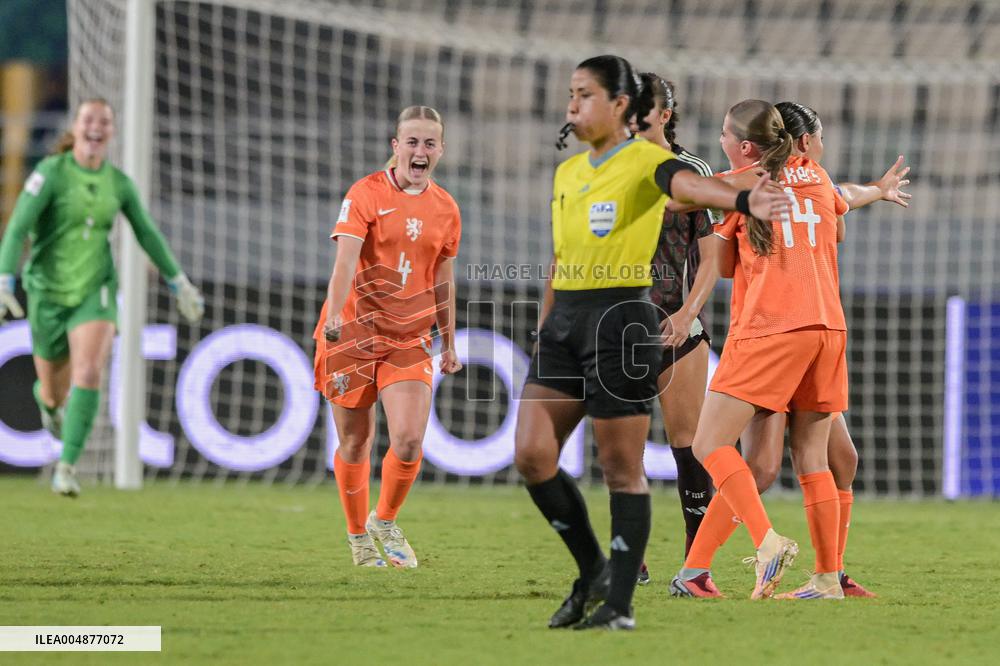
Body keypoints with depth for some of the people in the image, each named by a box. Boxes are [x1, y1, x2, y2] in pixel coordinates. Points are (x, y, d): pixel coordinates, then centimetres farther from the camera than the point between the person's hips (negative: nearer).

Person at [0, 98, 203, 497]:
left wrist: (178, 281, 19)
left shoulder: (118, 182, -1)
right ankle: (47, 398, 55)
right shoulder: (51, 172, -14)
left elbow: (147, 233, 13)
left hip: (95, 291, 2)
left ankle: (67, 466, -19)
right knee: (55, 390, 14)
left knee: (89, 374, -25)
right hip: (48, 290, -1)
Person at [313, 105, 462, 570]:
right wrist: (333, 316, -35)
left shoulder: (446, 209, 6)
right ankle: (359, 536, 24)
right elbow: (345, 258, -20)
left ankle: (385, 521, 13)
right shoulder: (365, 194, -8)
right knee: (355, 441, 5)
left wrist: (449, 344, 18)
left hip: (409, 339, 3)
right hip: (353, 333, -3)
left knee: (409, 440, -13)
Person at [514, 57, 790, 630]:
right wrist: (544, 329, 23)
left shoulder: (646, 162, -8)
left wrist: (742, 199, -51)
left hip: (621, 320, -7)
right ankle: (594, 570, 15)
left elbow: (689, 184, -30)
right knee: (532, 455, -1)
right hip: (564, 319, 7)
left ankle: (619, 602, 4)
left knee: (622, 467, -3)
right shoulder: (567, 173, 15)